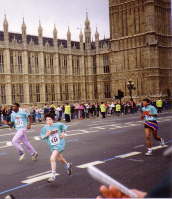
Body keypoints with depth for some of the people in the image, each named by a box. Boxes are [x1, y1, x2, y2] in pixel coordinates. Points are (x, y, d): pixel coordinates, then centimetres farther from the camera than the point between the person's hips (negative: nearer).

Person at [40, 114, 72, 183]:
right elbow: (42, 137, -8)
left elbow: (64, 127, 11)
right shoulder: (44, 128, -8)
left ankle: (53, 176, -8)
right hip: (52, 146, 5)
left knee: (52, 159, -20)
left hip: (59, 144, -4)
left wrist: (63, 133, -4)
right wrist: (46, 135, -26)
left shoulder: (58, 125, -9)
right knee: (59, 158, 25)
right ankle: (68, 165, 56)